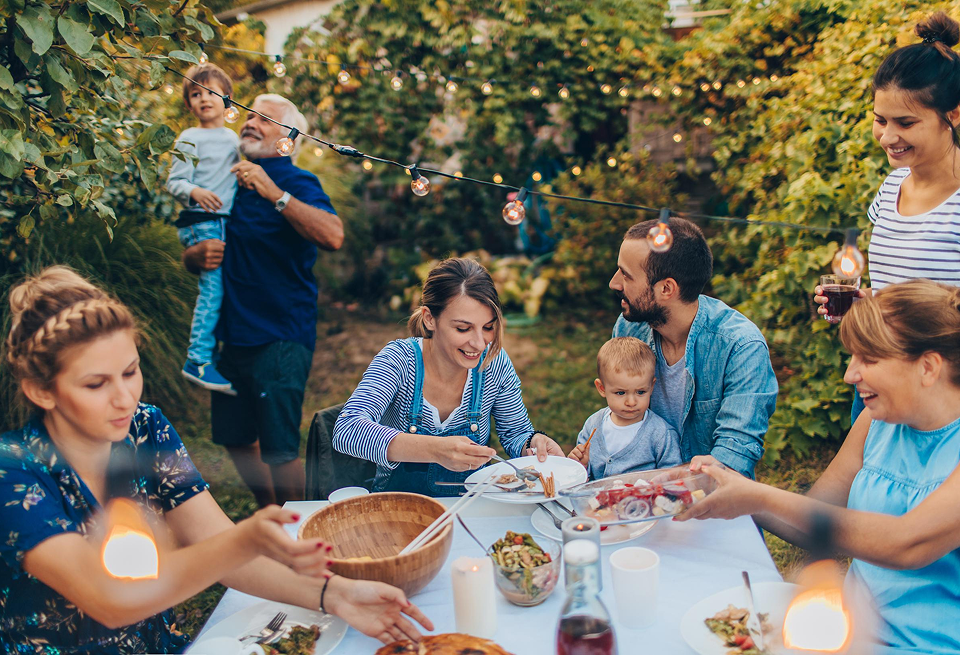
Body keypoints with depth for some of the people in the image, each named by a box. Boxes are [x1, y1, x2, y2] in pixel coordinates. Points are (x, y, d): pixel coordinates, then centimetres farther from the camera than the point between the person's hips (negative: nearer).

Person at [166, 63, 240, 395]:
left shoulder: (232, 137, 18)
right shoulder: (189, 138, -1)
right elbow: (174, 181, -7)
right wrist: (195, 192, -26)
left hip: (226, 221, 7)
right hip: (201, 222, -7)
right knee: (213, 284, -16)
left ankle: (218, 353, 17)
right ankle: (198, 360, -13)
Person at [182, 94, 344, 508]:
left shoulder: (297, 183, -8)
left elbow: (333, 236, -28)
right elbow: (189, 256, 20)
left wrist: (275, 193, -32)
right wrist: (199, 254, -4)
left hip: (281, 339, -7)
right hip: (234, 335, 8)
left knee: (278, 451, -6)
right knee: (236, 440, 17)